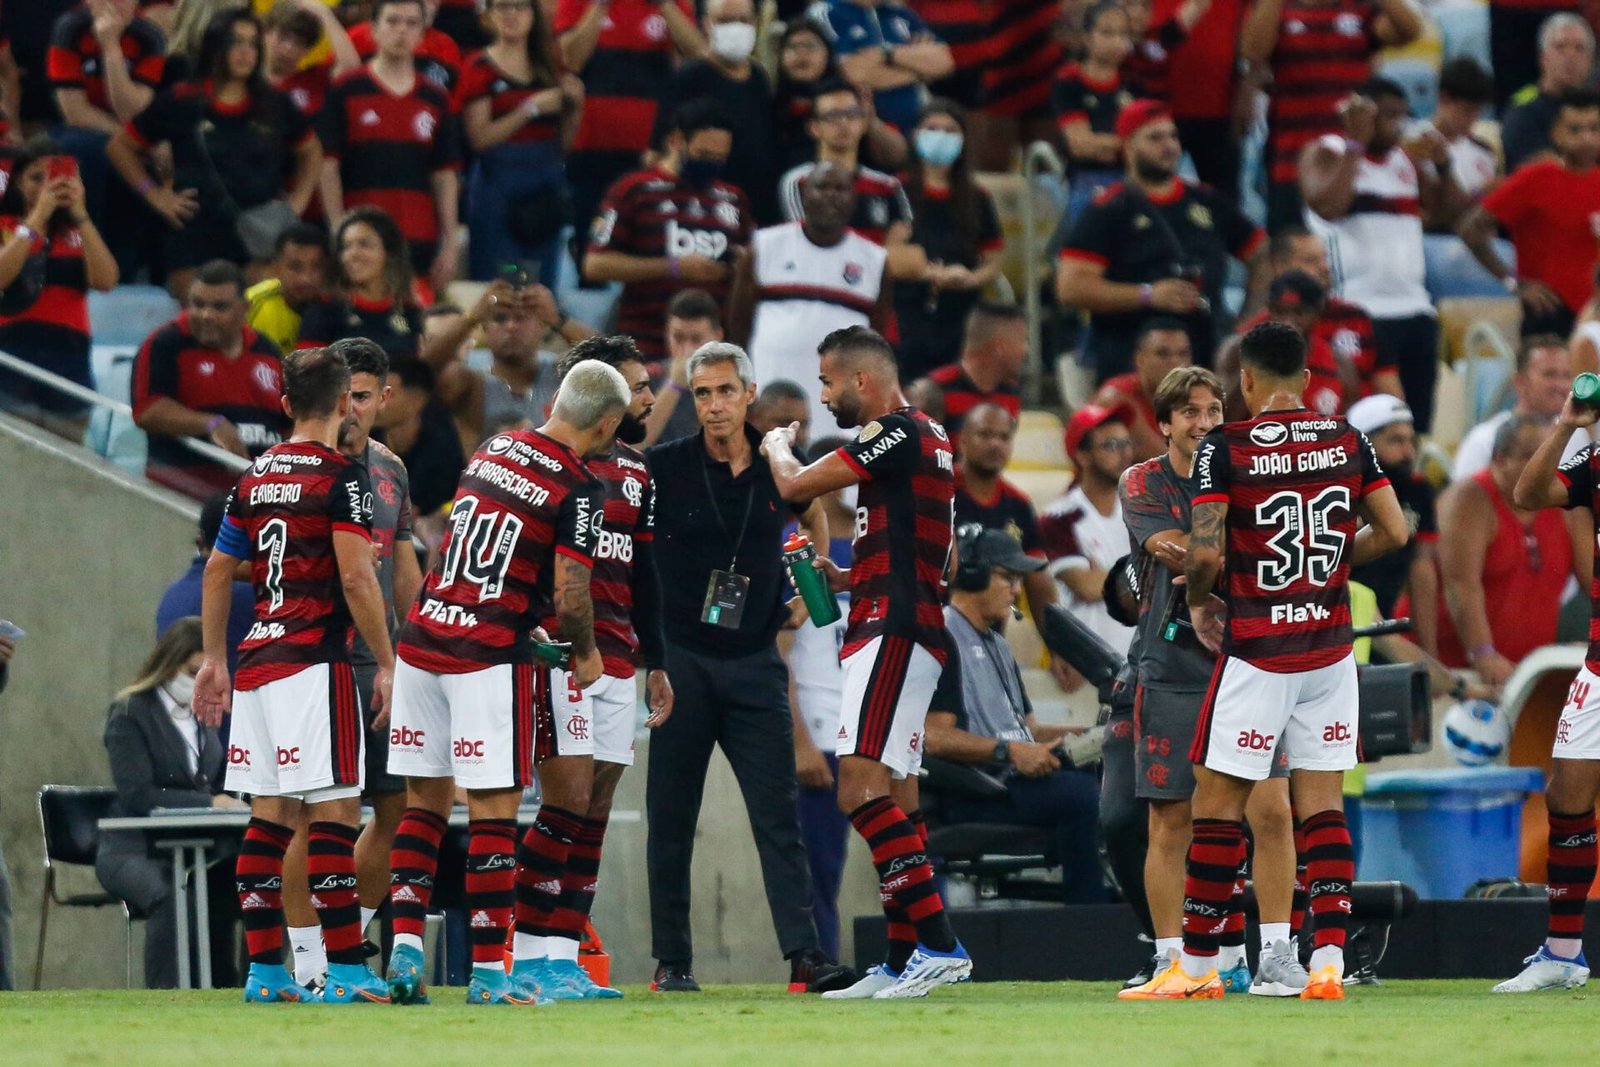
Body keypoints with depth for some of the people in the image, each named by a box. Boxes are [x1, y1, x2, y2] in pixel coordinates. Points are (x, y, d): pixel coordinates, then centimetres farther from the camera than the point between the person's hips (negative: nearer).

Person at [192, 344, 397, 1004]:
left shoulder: (255, 477, 14)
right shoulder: (342, 477, -7)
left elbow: (218, 570, 19)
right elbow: (356, 578, -14)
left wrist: (213, 659, 27)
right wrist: (386, 663, -8)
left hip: (258, 661, 7)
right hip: (315, 662, -7)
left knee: (271, 814, 9)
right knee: (336, 810, -8)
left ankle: (264, 969, 9)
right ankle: (345, 969, -13)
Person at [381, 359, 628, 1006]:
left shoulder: (496, 448, 12)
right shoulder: (579, 491, -9)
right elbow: (569, 597, -14)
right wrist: (586, 655, 7)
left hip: (423, 638, 6)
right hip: (491, 660, -6)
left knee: (426, 800, 13)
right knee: (494, 809, -1)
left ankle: (404, 950, 6)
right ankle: (489, 972, 0)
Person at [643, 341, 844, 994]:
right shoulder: (663, 468, -5)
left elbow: (811, 513, 26)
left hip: (754, 665, 1)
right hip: (681, 662, -1)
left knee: (778, 814, -5)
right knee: (671, 817, 2)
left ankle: (805, 956, -9)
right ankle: (672, 960, 8)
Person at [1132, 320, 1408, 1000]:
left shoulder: (1223, 448, -9)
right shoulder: (1348, 441, 4)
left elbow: (1204, 553, -15)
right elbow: (1394, 532, 7)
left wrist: (1198, 601, 5)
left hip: (1256, 650, -4)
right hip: (1330, 648, 4)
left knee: (1216, 800, 3)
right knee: (1323, 805, 6)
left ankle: (1197, 965, 7)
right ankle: (1329, 961, -3)